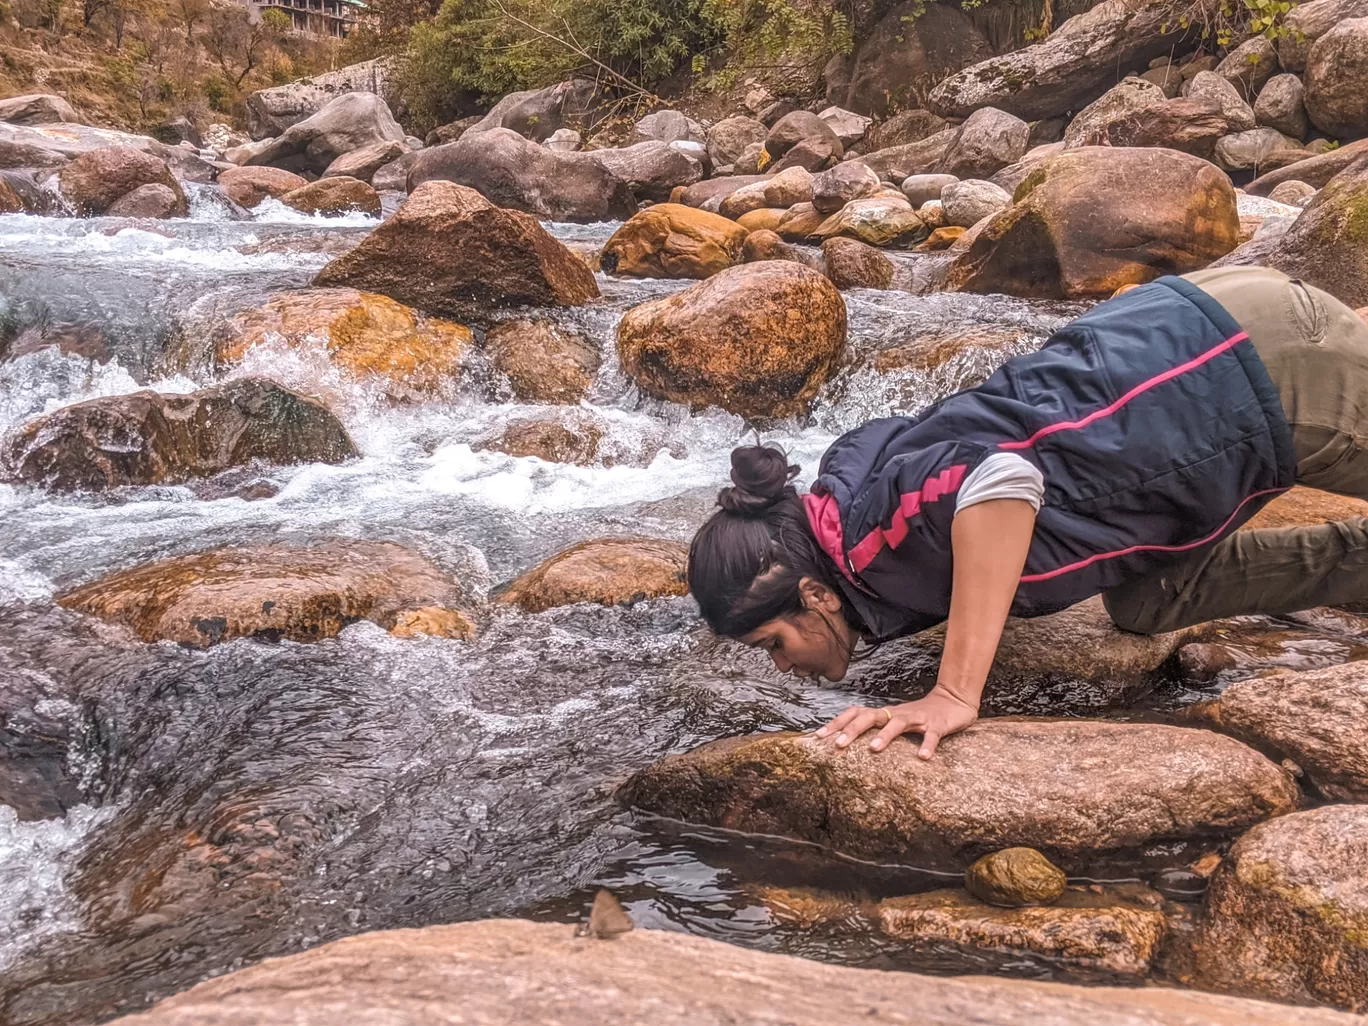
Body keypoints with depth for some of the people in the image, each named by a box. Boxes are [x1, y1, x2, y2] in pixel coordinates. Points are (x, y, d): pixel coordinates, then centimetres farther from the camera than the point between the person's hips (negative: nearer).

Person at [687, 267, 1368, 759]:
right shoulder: (845, 484, -2)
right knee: (1146, 604, 16)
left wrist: (956, 693, -47)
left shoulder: (875, 526, -28)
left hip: (1259, 365, -8)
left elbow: (1002, 478, -49)